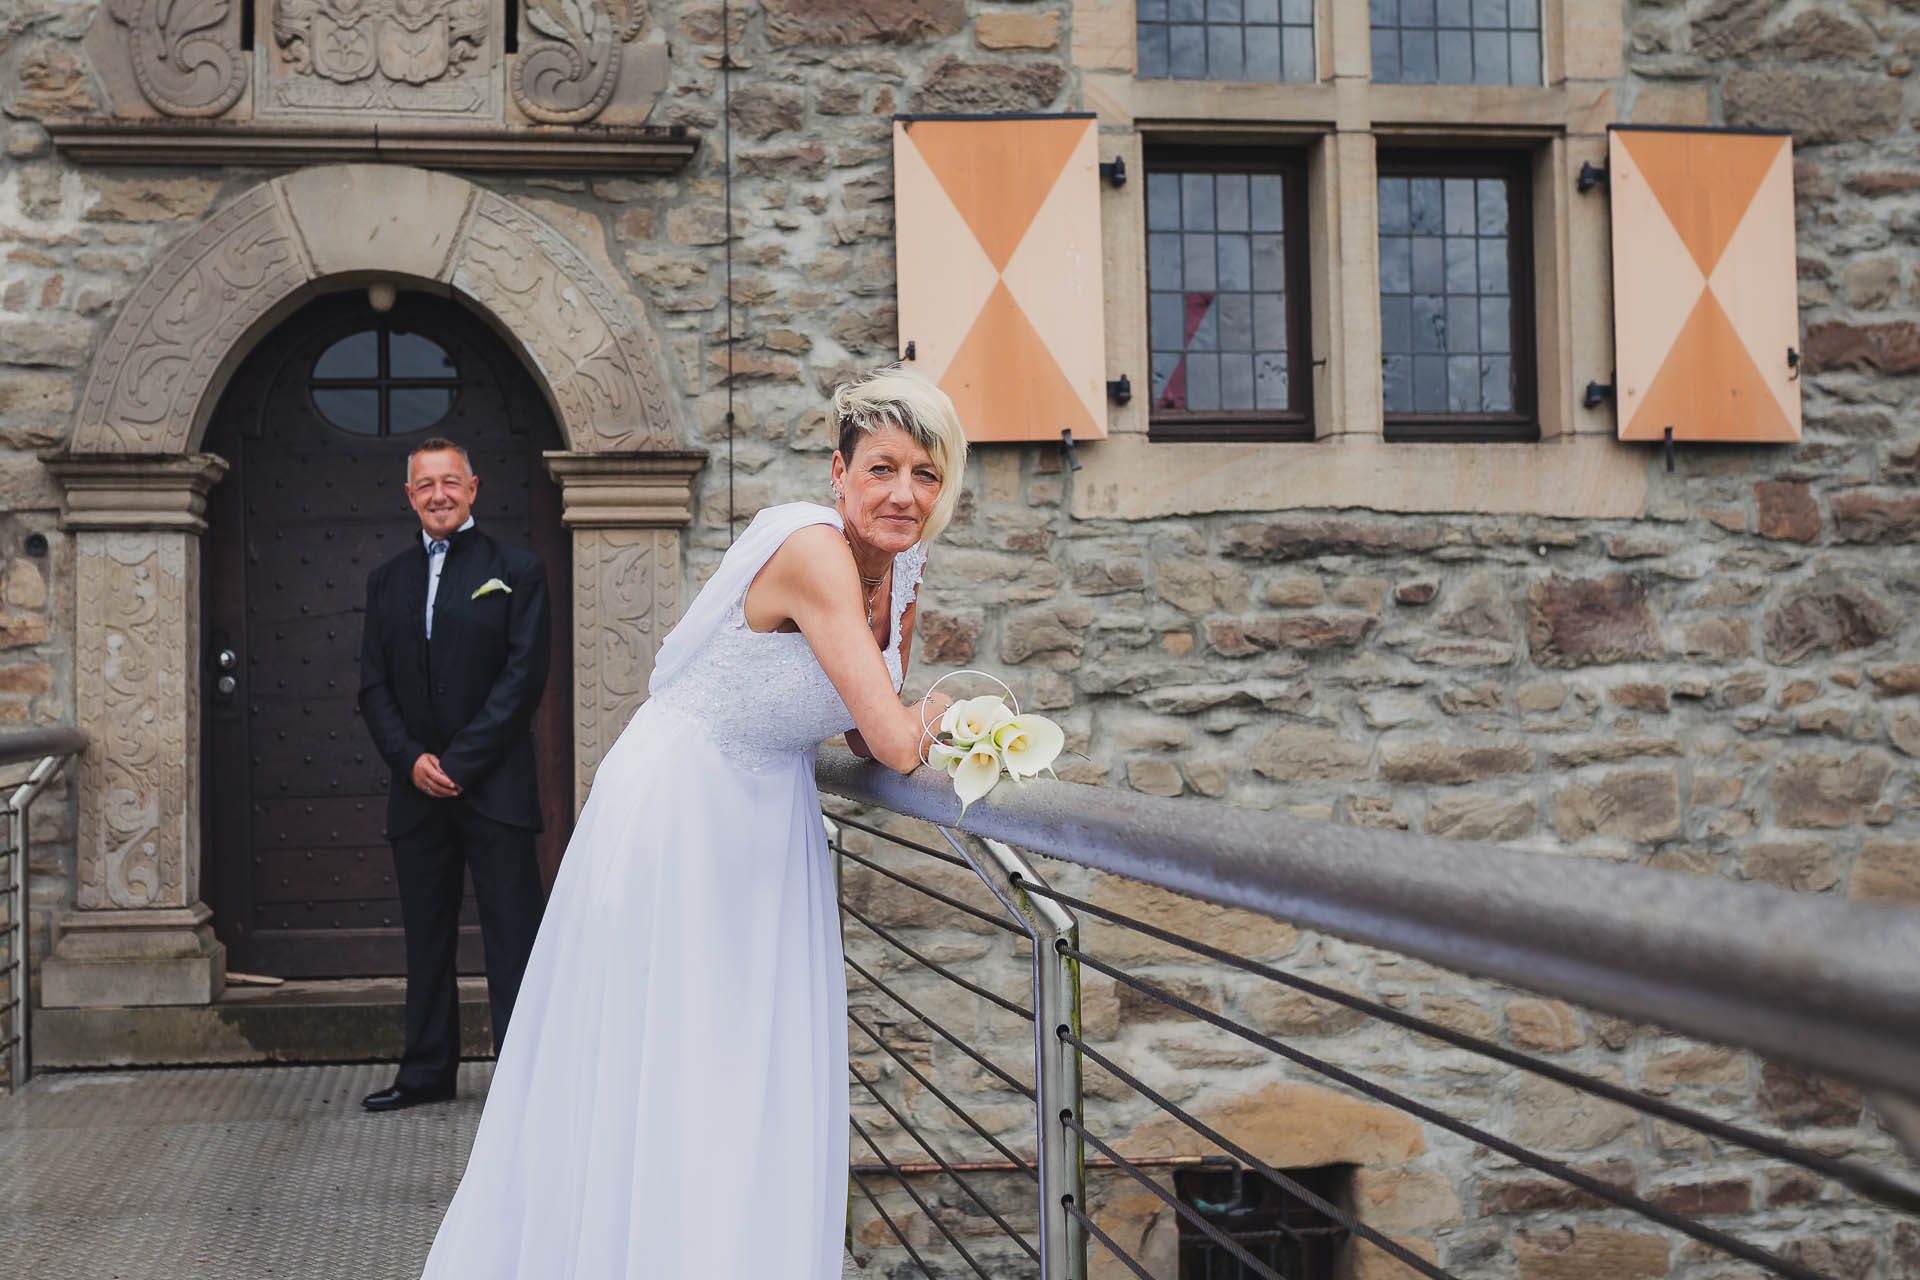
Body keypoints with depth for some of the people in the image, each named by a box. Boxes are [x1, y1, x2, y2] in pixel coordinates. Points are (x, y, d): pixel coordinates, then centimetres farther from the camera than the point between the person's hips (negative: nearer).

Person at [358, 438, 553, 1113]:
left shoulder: (517, 570, 1)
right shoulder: (386, 580, 14)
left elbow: (525, 677, -7)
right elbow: (374, 685, 10)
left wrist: (460, 762, -12)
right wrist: (411, 759, -7)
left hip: (496, 785, -4)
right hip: (417, 787, 4)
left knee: (514, 937, -3)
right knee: (425, 938, 11)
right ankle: (427, 1070, 20)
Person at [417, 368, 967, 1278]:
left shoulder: (901, 574, 1)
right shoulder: (812, 548, -25)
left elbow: (872, 738, 12)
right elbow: (895, 745, -27)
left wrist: (917, 725, -7)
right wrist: (934, 710, -7)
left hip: (769, 824, 8)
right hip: (674, 818, -8)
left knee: (759, 1083, 13)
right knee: (647, 1076, 2)